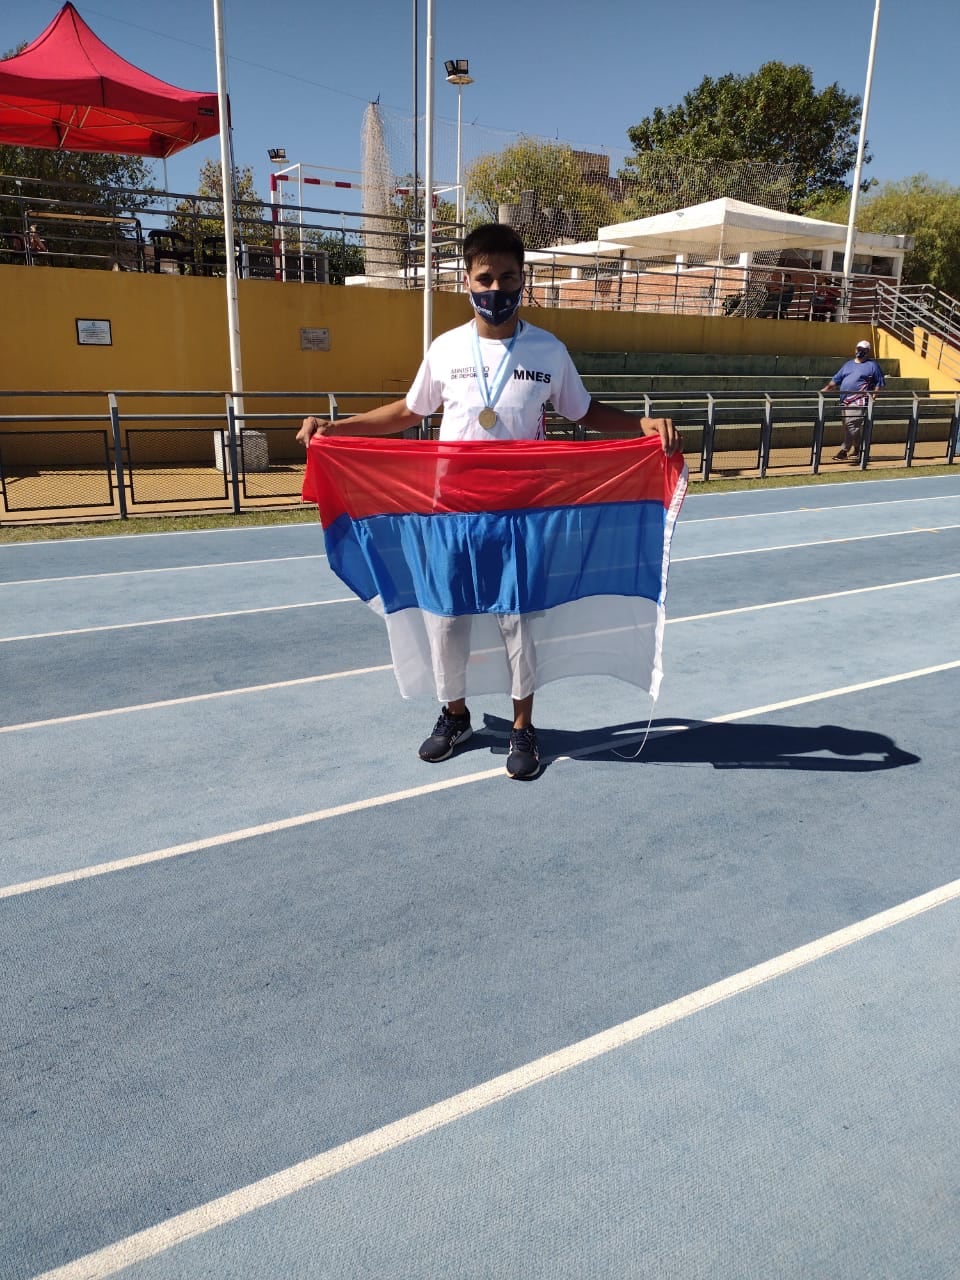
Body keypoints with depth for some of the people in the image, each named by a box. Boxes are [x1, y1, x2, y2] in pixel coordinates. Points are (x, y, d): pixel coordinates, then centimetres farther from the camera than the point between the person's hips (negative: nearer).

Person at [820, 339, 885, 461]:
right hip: (845, 401, 6)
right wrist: (826, 388, 6)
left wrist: (873, 396, -10)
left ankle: (844, 451, -19)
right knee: (850, 426, 11)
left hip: (859, 402, -6)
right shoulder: (848, 364, 21)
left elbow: (879, 383, 3)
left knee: (852, 425, -17)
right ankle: (857, 449, 24)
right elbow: (836, 380, 20)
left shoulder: (872, 365, 6)